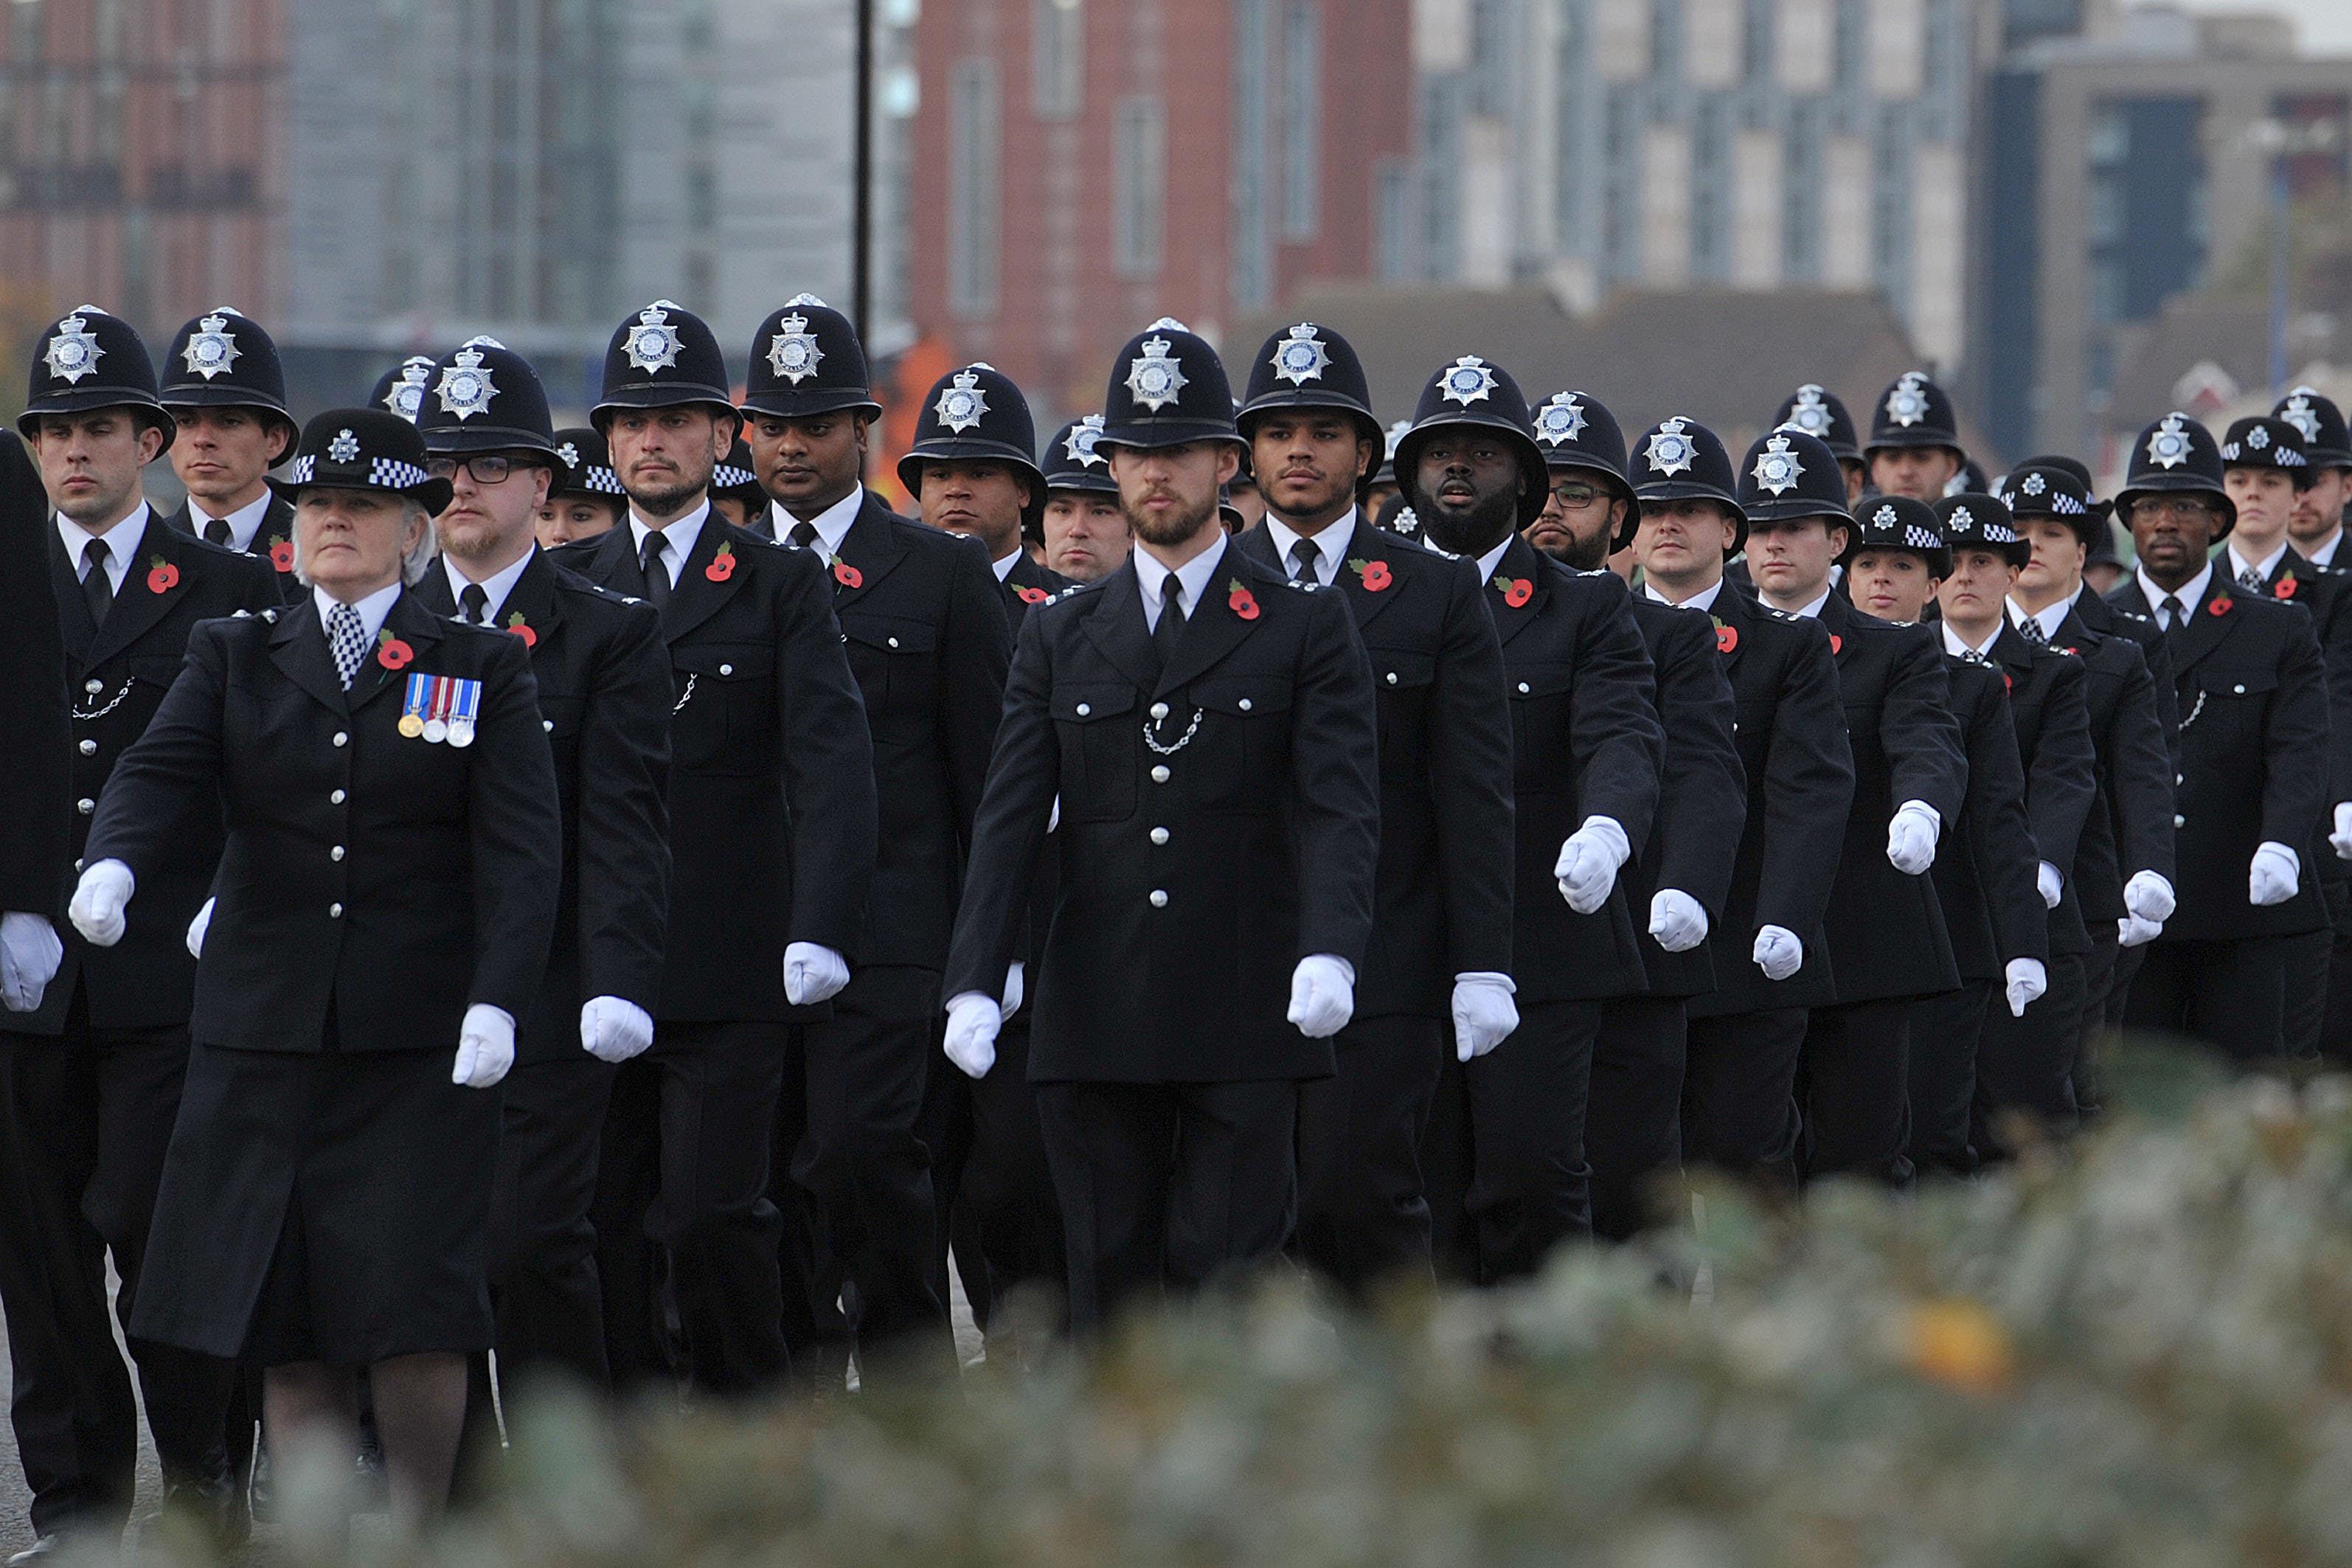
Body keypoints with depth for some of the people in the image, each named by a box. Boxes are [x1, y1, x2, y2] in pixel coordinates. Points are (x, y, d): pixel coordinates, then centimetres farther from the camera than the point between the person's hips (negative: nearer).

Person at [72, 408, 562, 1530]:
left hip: (420, 1045, -2)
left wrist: (496, 999, -17)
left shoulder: (482, 669, 7)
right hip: (263, 1036, 2)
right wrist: (113, 866, -27)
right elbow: (161, 772, -4)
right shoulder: (235, 659, 12)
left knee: (415, 1307, -7)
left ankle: (415, 1527, 7)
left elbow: (520, 847, -3)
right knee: (286, 1322, 1)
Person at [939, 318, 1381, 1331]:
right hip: (1096, 1022, 3)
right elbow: (1010, 820, 6)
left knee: (1230, 1285, -7)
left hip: (1246, 1021, -3)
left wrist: (1329, 952, -23)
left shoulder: (1306, 629, 6)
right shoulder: (1060, 637, 14)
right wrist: (974, 981, -7)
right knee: (1110, 1289, 3)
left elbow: (1341, 808, -5)